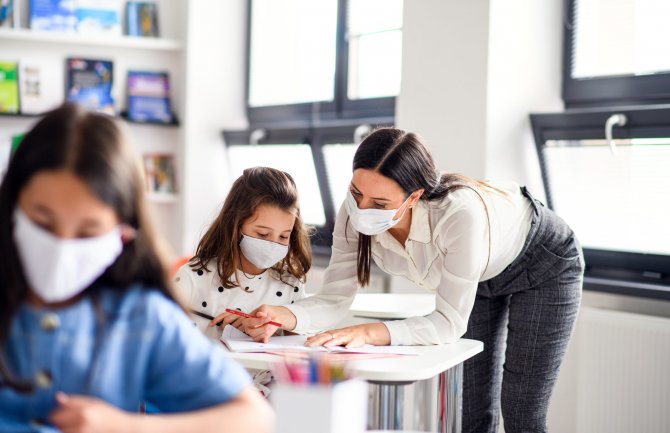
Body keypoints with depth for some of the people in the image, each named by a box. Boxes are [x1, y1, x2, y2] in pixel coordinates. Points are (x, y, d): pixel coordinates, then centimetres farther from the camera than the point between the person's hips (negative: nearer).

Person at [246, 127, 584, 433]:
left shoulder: (459, 214, -44)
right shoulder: (354, 215, -28)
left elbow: (450, 322, -38)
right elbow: (335, 299, -23)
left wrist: (368, 333, -50)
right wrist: (285, 316, -43)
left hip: (544, 262, -5)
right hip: (483, 277, 5)